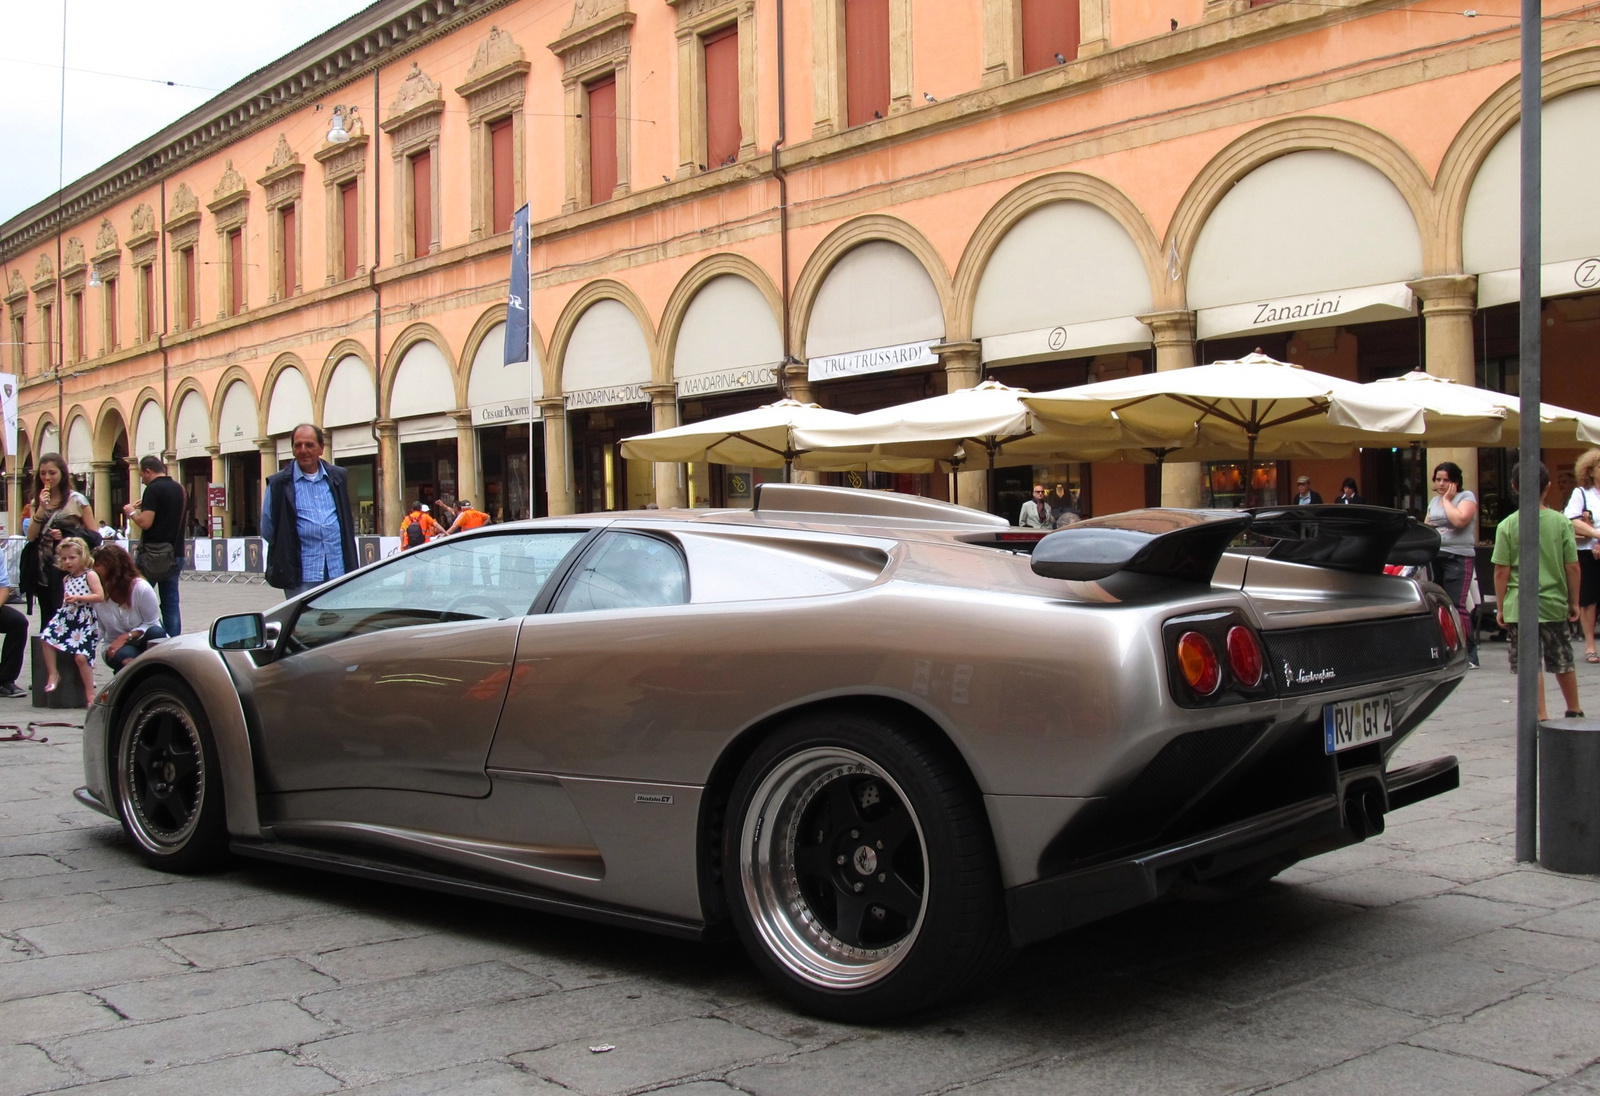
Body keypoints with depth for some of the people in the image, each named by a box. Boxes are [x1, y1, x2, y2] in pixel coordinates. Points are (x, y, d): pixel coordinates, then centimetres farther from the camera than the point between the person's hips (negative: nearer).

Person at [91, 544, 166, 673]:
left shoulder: (141, 588, -17)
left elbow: (152, 624, -11)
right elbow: (97, 630, -4)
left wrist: (126, 637, -24)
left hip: (142, 642, -1)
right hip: (115, 648, 1)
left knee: (156, 632, -34)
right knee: (125, 655, -34)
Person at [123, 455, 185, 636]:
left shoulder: (153, 489, -11)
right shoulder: (178, 488, 12)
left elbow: (145, 522, -17)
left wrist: (131, 512, 1)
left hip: (154, 554, -7)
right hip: (175, 554, 7)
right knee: (171, 603, 6)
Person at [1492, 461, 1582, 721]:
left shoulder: (1507, 525, -7)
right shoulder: (1562, 522, -3)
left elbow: (1502, 571, -7)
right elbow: (1572, 567, -2)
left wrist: (1500, 607, 3)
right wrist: (1574, 602, 10)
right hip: (1554, 603, 3)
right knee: (1563, 661, 17)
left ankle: (1541, 717, -3)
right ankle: (1574, 711, 33)